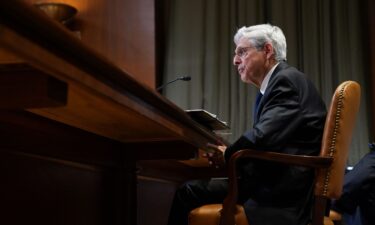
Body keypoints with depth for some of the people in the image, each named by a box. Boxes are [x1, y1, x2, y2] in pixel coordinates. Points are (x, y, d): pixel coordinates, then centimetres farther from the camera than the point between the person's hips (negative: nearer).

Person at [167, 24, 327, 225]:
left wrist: (227, 155, -4)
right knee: (189, 190, 5)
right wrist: (228, 153, 1)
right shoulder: (278, 83, 20)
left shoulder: (287, 80, -11)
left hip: (284, 192, -9)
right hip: (275, 182, 9)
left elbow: (262, 137, -23)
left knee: (189, 193, -10)